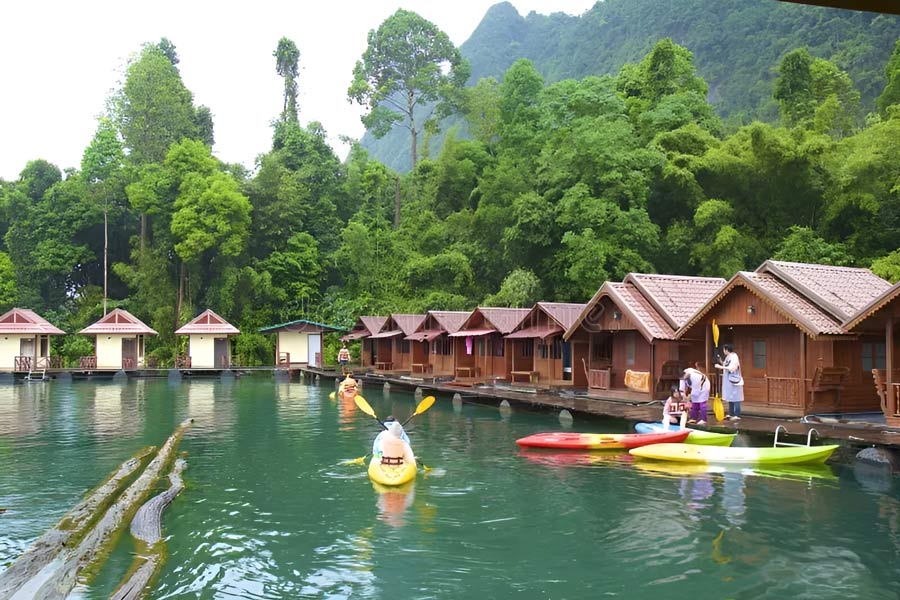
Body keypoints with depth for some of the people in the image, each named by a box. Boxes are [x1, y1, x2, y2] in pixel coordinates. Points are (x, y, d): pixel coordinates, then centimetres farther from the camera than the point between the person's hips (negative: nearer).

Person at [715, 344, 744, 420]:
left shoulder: (734, 357, -15)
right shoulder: (728, 357, 11)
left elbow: (731, 368, -23)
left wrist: (720, 367, -21)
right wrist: (721, 363, 2)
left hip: (734, 380, -9)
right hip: (728, 380, 9)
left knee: (735, 398, -6)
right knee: (730, 397, 13)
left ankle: (737, 415, -4)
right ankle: (731, 414, 20)